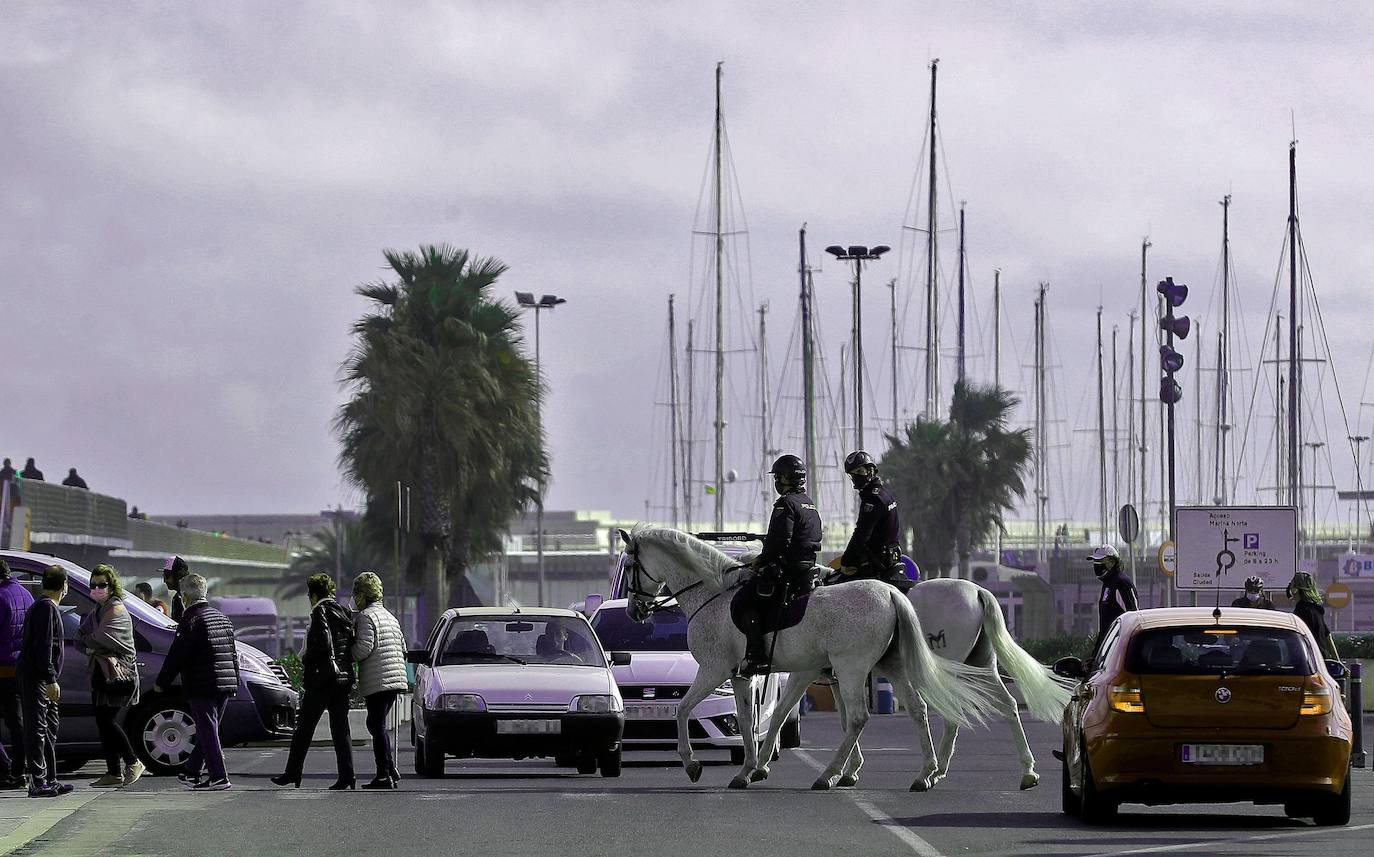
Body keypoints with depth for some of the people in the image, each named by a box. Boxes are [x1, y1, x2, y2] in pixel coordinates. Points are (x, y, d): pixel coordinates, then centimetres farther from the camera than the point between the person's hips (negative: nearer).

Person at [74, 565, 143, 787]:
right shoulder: (96, 612, 18)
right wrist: (89, 648, -7)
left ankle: (133, 763, -2)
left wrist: (87, 643, -1)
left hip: (119, 675, -9)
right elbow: (79, 638, 13)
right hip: (101, 674, 9)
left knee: (107, 720, -14)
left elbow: (100, 638, -21)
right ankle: (114, 773, 9)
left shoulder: (118, 612, -10)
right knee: (103, 722, 6)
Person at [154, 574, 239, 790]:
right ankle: (192, 773, 25)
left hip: (201, 686, -8)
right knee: (207, 730, 15)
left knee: (207, 731, -5)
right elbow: (233, 653, 20)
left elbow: (176, 655, -12)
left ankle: (219, 777, -8)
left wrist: (162, 683, -3)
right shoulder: (223, 618, 14)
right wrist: (234, 682, 27)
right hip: (225, 683, 8)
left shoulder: (190, 620, -11)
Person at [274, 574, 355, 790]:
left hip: (322, 678, -7)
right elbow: (353, 647, 12)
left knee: (304, 728, 3)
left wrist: (305, 660, -6)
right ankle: (347, 776, -3)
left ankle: (293, 773, 8)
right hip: (343, 677, 7)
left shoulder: (320, 612, -10)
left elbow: (323, 644, -20)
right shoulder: (344, 613, 12)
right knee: (341, 728, 5)